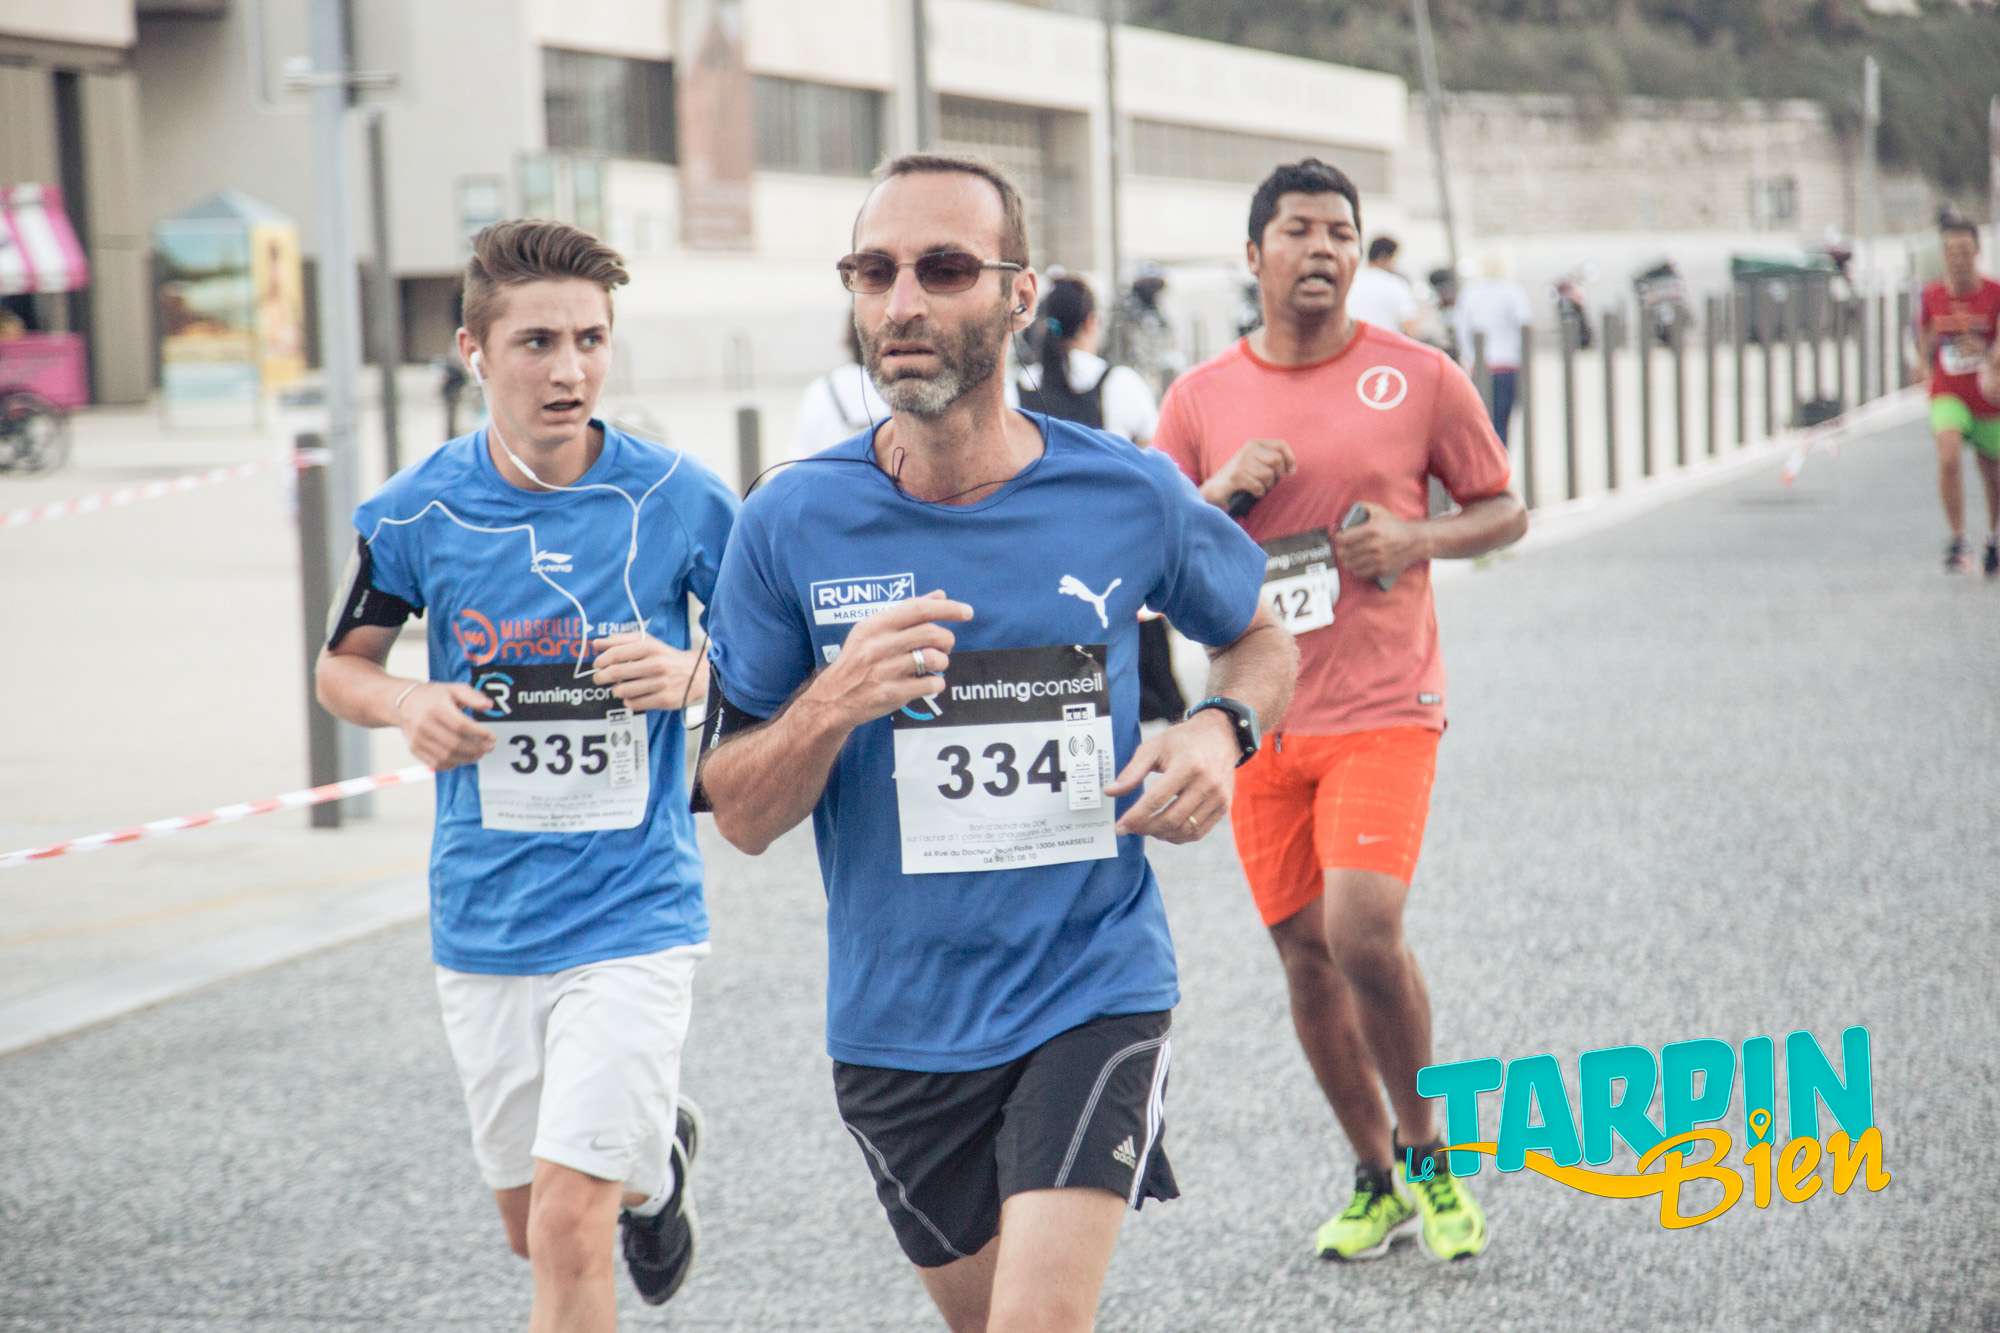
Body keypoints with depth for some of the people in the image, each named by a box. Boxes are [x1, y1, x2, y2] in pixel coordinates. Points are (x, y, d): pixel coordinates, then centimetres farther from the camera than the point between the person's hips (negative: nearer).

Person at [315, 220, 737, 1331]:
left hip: (632, 914, -3)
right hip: (483, 922, 3)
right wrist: (409, 705, -11)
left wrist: (692, 676, -19)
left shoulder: (678, 499, -9)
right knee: (529, 1227, 18)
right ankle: (655, 1152, 49)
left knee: (568, 1222, -15)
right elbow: (341, 666, 11)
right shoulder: (416, 512, -4)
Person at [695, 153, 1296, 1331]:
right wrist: (833, 704, -22)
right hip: (899, 1024, 2)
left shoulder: (1130, 497, -5)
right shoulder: (792, 526, -6)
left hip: (1092, 990, -2)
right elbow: (742, 816, -2)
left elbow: (1262, 639, 15)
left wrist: (1222, 730, -7)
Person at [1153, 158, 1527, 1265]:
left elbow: (1503, 511, 9)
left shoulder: (1420, 377, 0)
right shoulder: (1200, 398, 5)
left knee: (1365, 932, -18)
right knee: (1304, 952, 7)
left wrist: (1419, 537, -11)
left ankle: (1427, 1149, 6)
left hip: (1384, 710, -3)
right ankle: (1376, 1177, 24)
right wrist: (1218, 492, -10)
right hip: (1259, 715, 3)